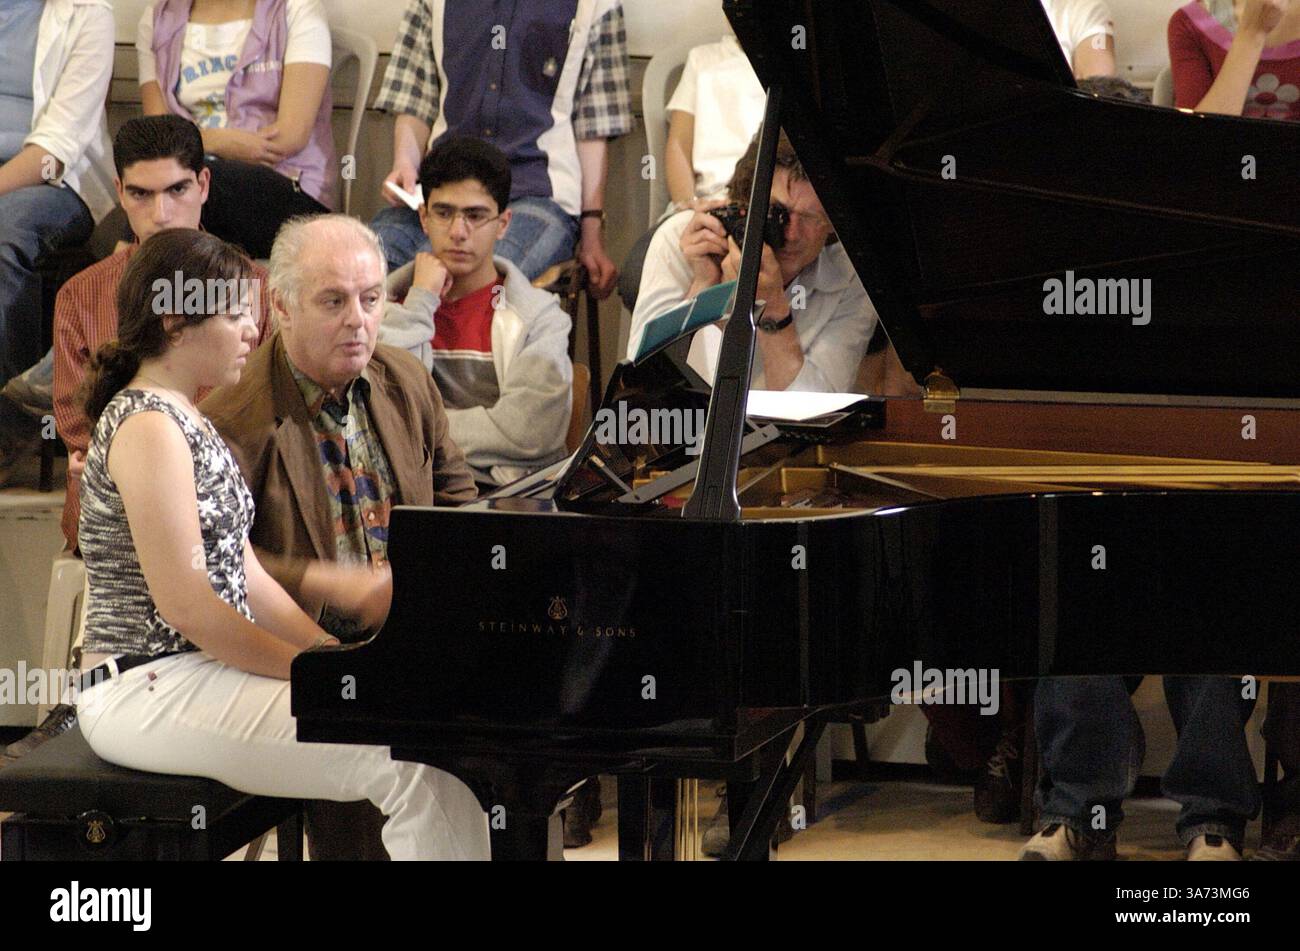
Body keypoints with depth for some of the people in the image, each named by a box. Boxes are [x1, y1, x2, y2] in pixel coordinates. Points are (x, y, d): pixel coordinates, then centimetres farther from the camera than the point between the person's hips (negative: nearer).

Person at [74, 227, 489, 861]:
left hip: (192, 672, 9)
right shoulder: (148, 425, -12)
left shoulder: (185, 422, 19)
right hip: (148, 687, -9)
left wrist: (338, 655, 6)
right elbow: (184, 601, -18)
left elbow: (244, 577, 18)